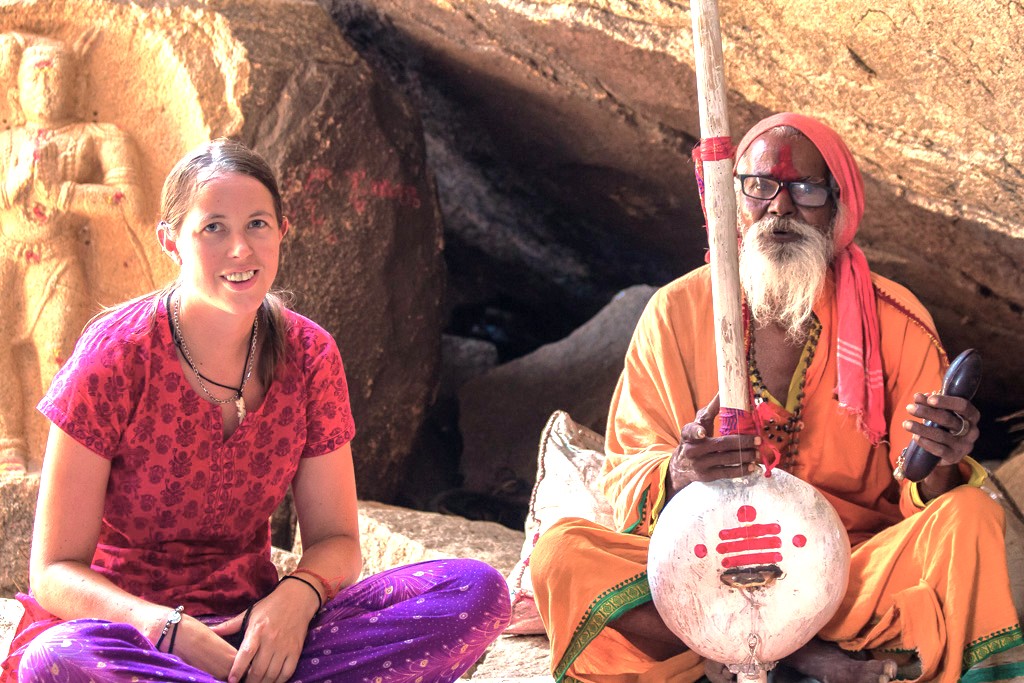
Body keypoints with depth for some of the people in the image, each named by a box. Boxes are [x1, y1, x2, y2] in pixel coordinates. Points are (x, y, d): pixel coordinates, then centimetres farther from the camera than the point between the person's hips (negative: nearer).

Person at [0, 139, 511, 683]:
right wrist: (174, 632, -29)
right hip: (129, 624, -4)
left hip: (255, 620, 4)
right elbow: (55, 571, -11)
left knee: (476, 591, -18)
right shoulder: (114, 357, -11)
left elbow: (335, 538, 6)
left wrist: (296, 596, -19)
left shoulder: (309, 355, 0)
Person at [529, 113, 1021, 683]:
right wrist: (677, 476, -25)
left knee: (972, 516, -27)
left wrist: (940, 465, -27)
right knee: (561, 554, -26)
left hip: (854, 570, 0)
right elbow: (627, 479, -1)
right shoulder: (676, 313, 2)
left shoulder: (895, 322, 0)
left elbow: (920, 503, -2)